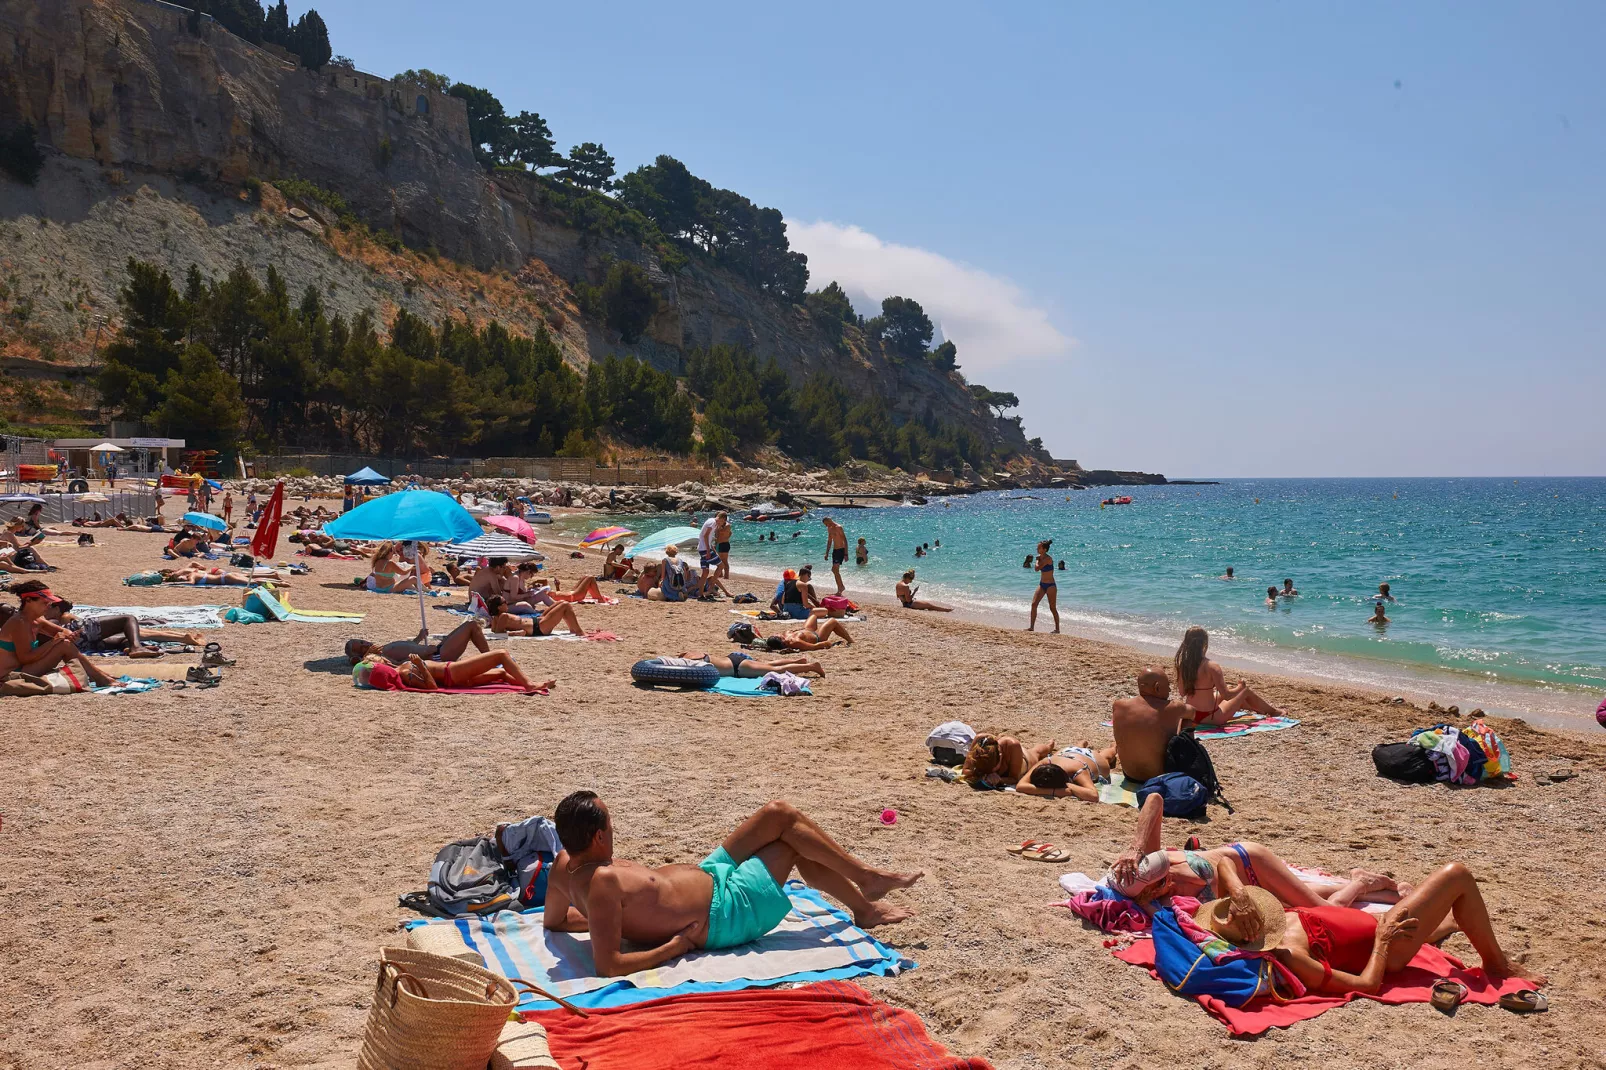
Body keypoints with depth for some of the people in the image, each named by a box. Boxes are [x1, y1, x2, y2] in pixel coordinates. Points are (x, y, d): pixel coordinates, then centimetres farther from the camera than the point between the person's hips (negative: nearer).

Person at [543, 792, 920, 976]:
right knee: (791, 831, 2)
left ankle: (864, 906, 26)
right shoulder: (601, 882, -34)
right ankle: (867, 878, 24)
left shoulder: (565, 863, -8)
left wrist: (624, 918, 10)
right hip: (725, 914, -9)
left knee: (780, 813, 12)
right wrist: (674, 947, -26)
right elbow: (608, 965, -37)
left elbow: (554, 920, 10)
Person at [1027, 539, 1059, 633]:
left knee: (1053, 608, 1)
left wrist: (1037, 560, -9)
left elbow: (1037, 568, -21)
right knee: (1033, 604, -1)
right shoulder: (1041, 557, 6)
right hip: (1042, 584, 8)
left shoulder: (1048, 559, -20)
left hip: (1050, 586, -8)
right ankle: (1031, 627, 2)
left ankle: (1057, 629, 12)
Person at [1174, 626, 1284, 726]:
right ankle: (1273, 711, 40)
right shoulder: (1212, 667, -23)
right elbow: (1226, 695, -20)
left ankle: (1260, 710, 55)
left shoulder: (1182, 665, -5)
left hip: (1191, 716, 6)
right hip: (1210, 717, -6)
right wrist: (1241, 687, 0)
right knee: (1245, 690, 15)